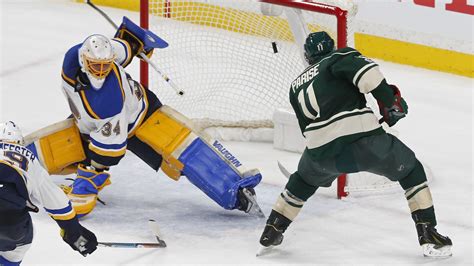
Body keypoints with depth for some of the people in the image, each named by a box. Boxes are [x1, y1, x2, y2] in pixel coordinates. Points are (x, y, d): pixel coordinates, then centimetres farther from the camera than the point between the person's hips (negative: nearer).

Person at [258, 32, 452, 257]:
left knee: (305, 178, 37)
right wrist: (389, 99, -1)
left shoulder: (297, 86, 28)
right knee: (410, 170, 18)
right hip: (362, 135, -4)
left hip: (321, 150, 4)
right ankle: (428, 235, 8)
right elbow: (366, 71, -9)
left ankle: (271, 232, 35)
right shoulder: (340, 57, 14)